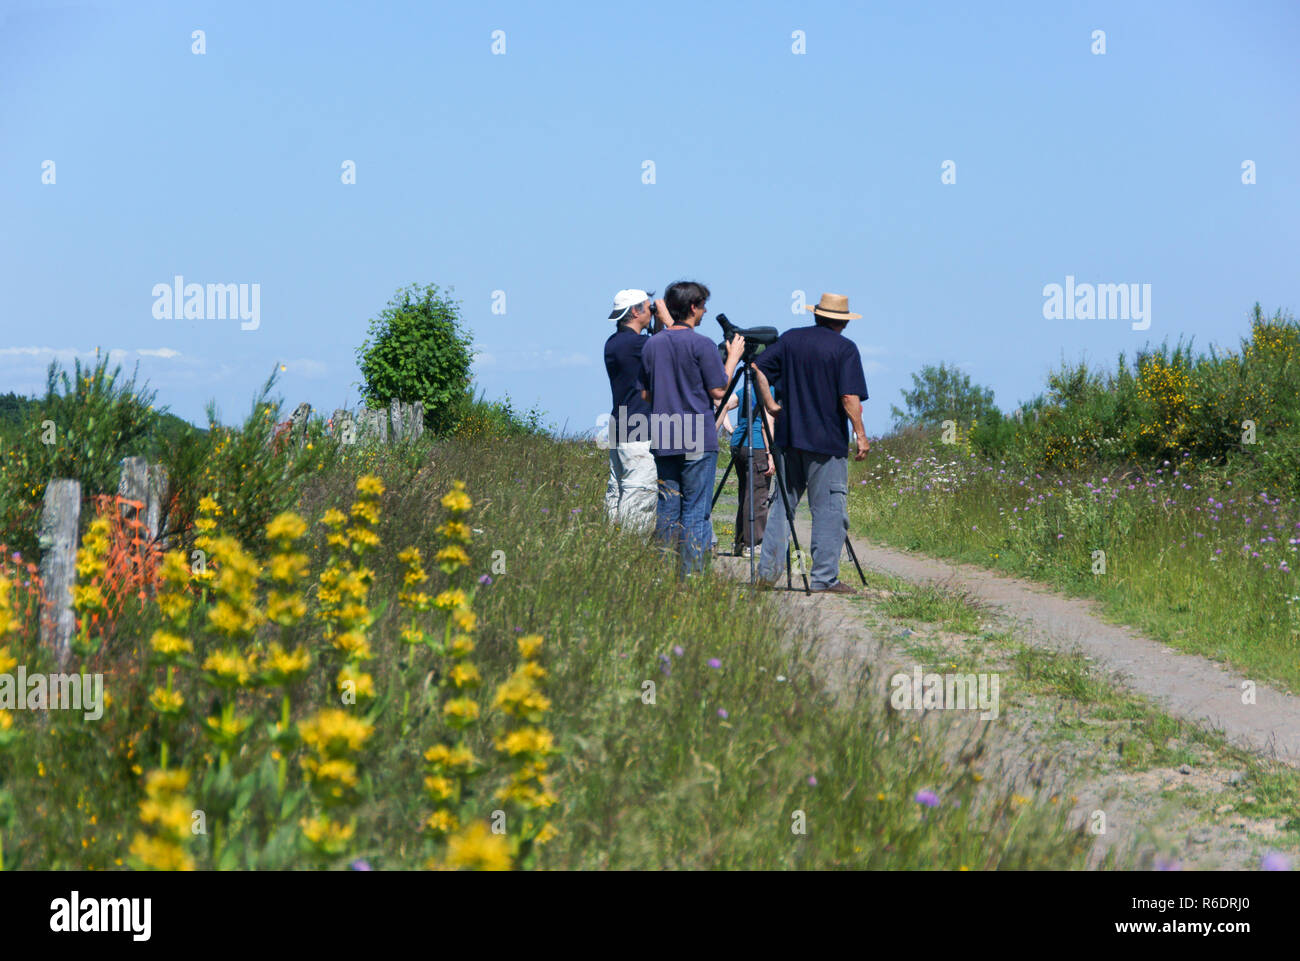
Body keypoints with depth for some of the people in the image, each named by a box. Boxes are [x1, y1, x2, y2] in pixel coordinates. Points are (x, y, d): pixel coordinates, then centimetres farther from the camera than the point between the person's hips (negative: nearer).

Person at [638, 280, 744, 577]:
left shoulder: (653, 344, 7)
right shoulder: (701, 345, -11)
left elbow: (645, 393, 13)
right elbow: (718, 390, -8)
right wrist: (733, 358, 4)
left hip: (663, 441, 5)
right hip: (698, 441, -5)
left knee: (667, 509, 9)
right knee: (695, 512, -2)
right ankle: (692, 576, -4)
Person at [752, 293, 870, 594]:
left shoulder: (790, 339, 8)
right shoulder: (844, 348, -7)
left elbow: (759, 368, 5)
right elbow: (850, 397, -15)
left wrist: (769, 404, 11)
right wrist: (861, 434, -9)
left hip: (788, 437, 5)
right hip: (828, 443, -5)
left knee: (782, 502, 12)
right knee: (829, 510, 1)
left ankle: (767, 572, 6)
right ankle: (825, 578, -1)